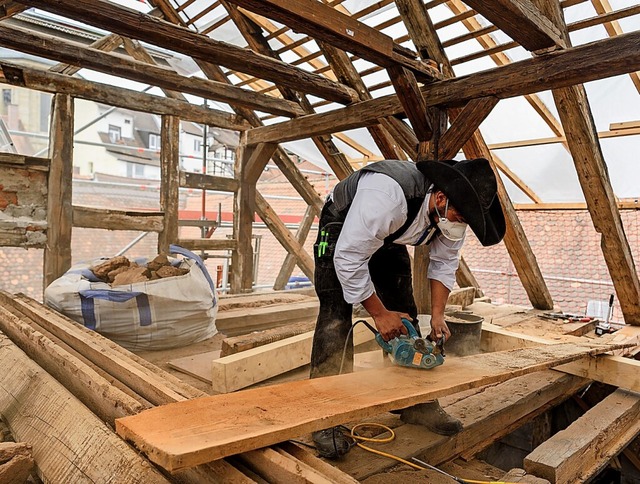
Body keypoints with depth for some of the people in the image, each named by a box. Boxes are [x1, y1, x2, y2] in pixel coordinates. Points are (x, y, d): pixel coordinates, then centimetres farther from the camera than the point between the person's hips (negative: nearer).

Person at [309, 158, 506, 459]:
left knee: (406, 315, 1)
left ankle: (415, 403, 14)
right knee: (337, 313, -19)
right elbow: (349, 258, -36)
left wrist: (437, 314, -13)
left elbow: (445, 262, -4)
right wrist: (379, 313, -28)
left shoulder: (453, 212, -18)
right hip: (342, 229, -6)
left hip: (388, 237, 7)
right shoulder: (387, 197, -42)